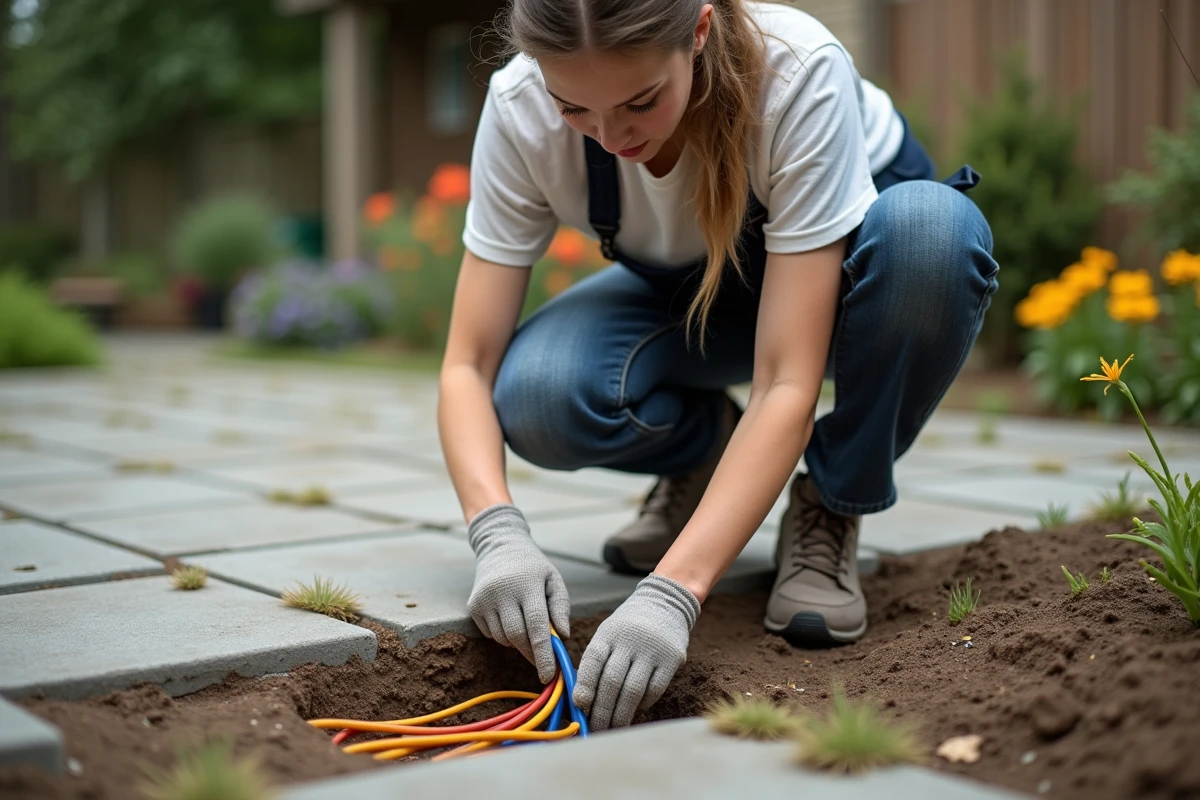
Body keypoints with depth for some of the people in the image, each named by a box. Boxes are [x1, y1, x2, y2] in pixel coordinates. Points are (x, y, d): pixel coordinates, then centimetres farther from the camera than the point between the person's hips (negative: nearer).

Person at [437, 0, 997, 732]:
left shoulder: (799, 71, -36)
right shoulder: (522, 109, -27)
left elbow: (787, 383, -39)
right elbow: (469, 365, -25)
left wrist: (673, 592, -49)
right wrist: (499, 531, -44)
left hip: (847, 264, -1)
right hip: (686, 291, 2)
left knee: (933, 230, -38)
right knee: (537, 397, -31)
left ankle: (831, 509, -12)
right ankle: (703, 458, 4)